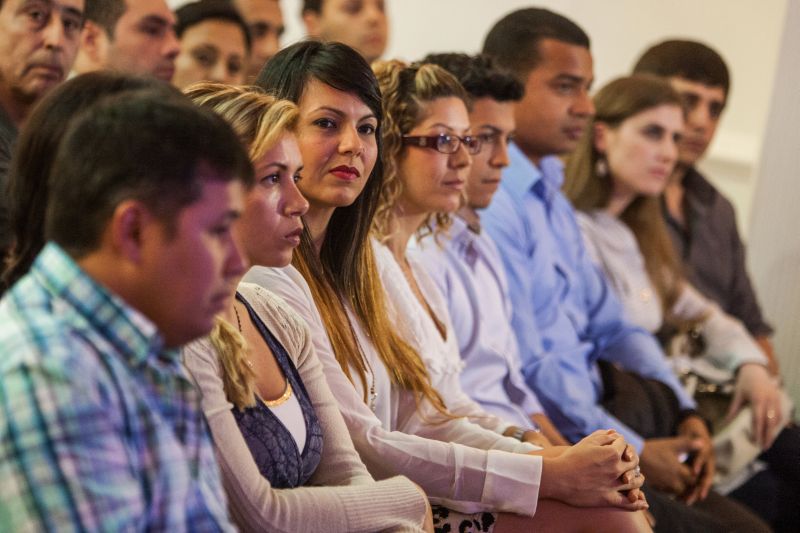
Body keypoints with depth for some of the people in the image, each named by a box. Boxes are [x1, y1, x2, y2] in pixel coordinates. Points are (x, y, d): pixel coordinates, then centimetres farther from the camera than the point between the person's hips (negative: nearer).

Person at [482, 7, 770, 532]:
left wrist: (684, 412, 6)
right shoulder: (490, 202, -17)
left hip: (591, 420, 9)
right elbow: (526, 368, -20)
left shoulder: (551, 194, 16)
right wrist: (634, 452, -13)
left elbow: (610, 325, 19)